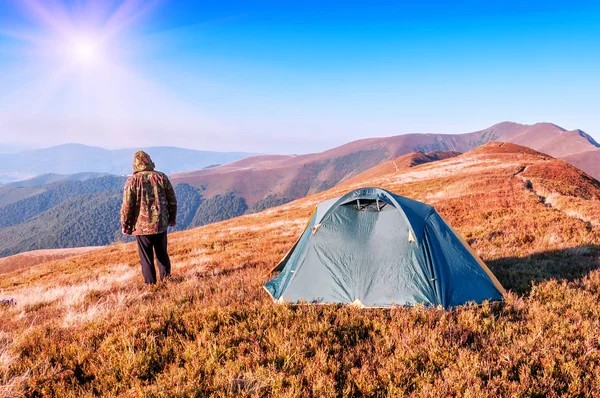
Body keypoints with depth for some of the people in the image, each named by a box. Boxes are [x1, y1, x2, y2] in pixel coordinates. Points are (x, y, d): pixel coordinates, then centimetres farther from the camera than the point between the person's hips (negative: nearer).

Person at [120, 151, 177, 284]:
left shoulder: (132, 181, -7)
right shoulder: (161, 177, 1)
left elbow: (127, 206, -7)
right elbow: (172, 200, 6)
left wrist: (125, 226, 4)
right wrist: (172, 218, 17)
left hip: (141, 226, -3)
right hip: (161, 224, 3)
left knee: (146, 258, 6)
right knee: (162, 254, 17)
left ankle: (150, 283, 9)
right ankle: (166, 278, 23)